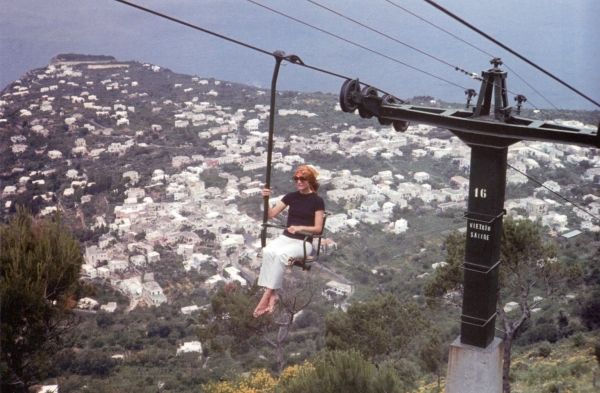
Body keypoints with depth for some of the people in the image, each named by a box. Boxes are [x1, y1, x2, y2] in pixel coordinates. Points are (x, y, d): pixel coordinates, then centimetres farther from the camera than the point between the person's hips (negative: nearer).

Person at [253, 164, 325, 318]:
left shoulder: (317, 201, -2)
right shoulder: (291, 196, 11)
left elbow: (318, 228, -6)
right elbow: (271, 214, 10)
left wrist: (300, 228, -21)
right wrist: (266, 199, -7)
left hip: (304, 242, -4)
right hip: (286, 237, 4)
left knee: (280, 255, -35)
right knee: (268, 252, -30)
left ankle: (267, 295, -30)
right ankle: (272, 294, -32)